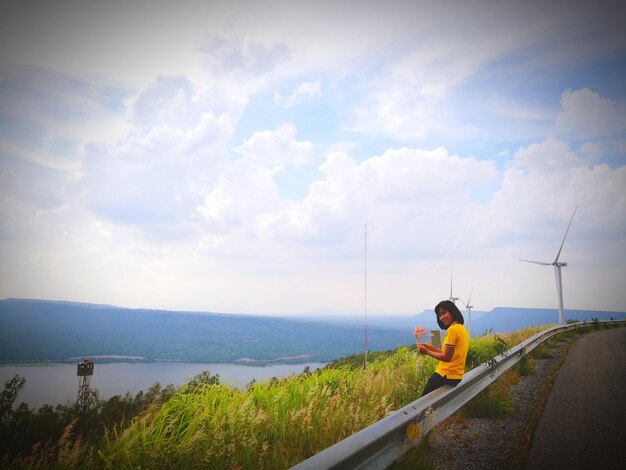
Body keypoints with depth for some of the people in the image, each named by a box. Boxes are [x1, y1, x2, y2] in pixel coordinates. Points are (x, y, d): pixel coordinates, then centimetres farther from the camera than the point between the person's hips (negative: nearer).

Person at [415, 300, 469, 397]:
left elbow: (447, 357, -18)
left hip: (446, 375, -9)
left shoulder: (452, 329, -18)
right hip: (456, 375, 9)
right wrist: (430, 347, 8)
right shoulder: (461, 328, 10)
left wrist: (427, 352, -8)